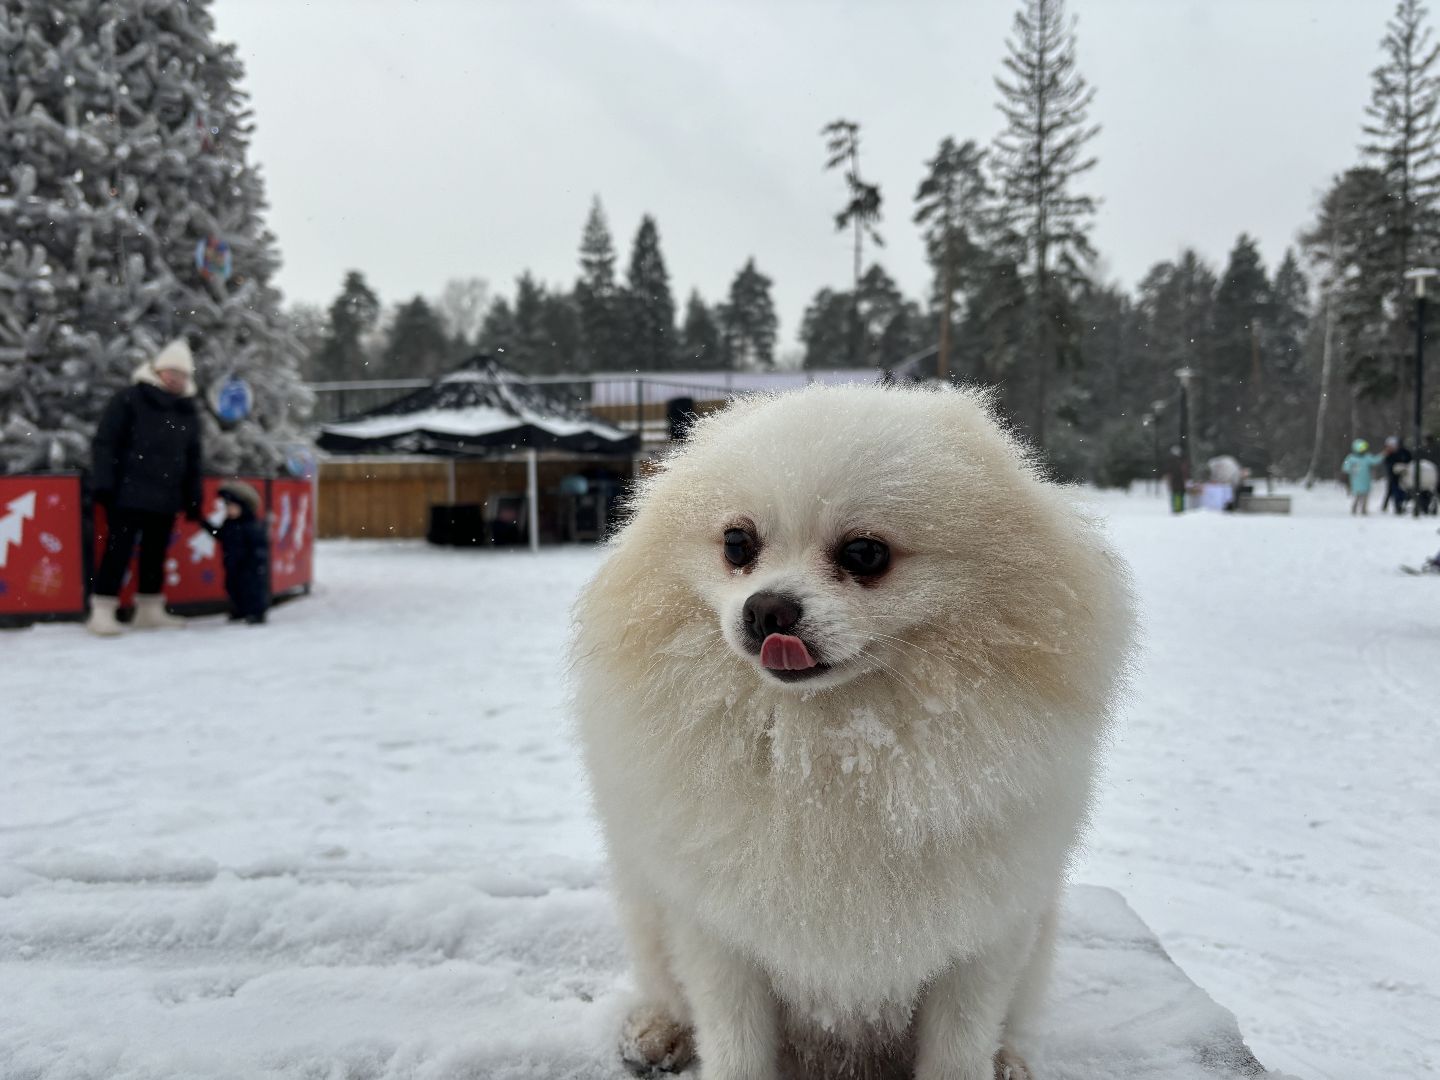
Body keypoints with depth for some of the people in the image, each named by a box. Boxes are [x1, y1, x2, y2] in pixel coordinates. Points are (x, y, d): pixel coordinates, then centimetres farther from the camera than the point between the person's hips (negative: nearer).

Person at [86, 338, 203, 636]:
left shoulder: (188, 411, 14)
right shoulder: (130, 399, -4)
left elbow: (192, 459, 18)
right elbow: (104, 443, -7)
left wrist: (193, 499, 14)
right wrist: (103, 483, -13)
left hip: (166, 498, 6)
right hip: (128, 494, -6)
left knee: (156, 553, 11)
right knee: (118, 552, -5)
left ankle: (150, 609, 20)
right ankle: (102, 612, 0)